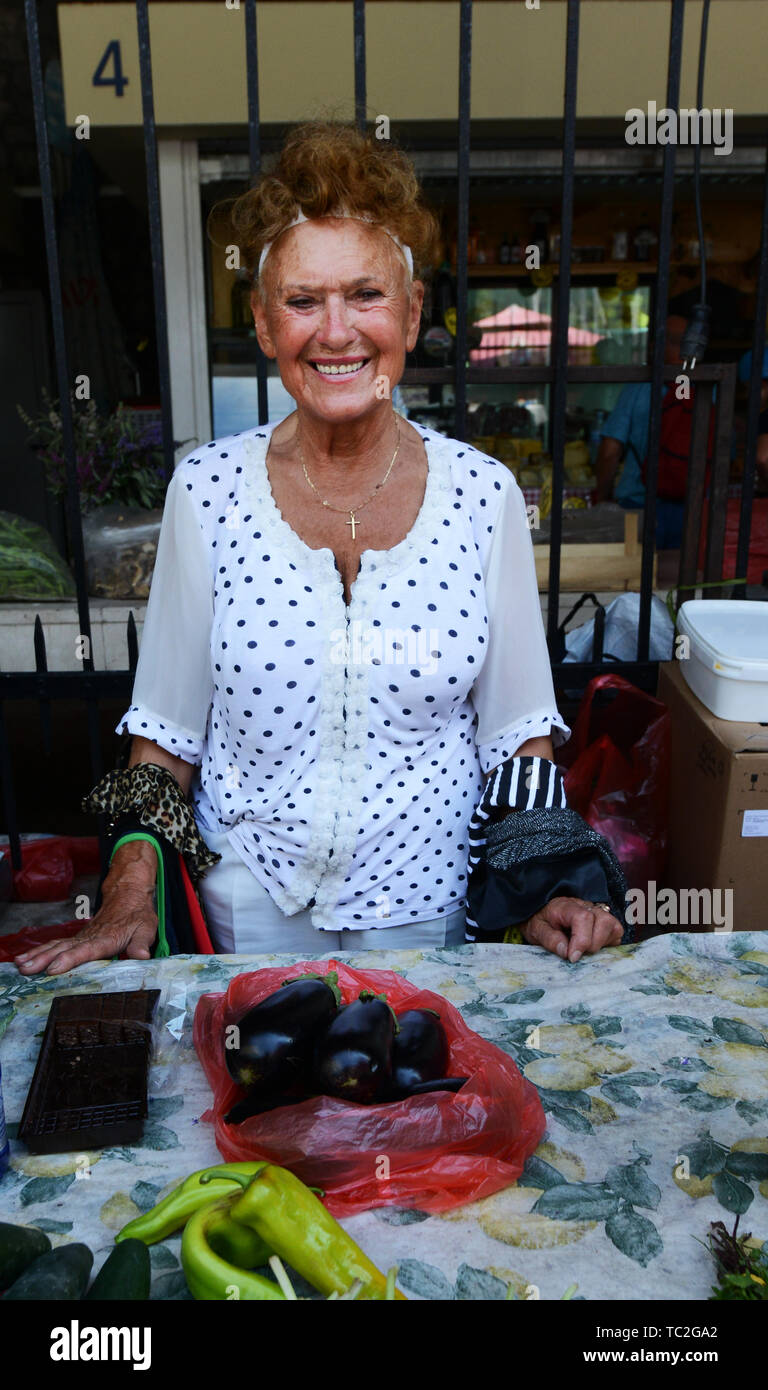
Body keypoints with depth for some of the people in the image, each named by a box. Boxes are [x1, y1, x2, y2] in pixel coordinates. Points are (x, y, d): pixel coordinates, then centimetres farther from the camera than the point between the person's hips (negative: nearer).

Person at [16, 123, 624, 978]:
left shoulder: (483, 495, -9)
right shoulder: (209, 490, -9)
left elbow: (518, 723, -2)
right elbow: (167, 723, -3)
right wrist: (131, 897, -7)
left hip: (425, 903, 0)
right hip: (248, 904, 0)